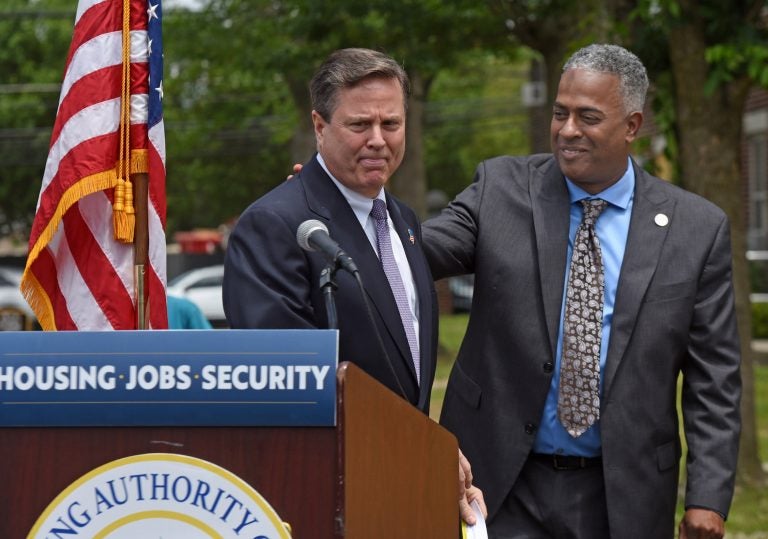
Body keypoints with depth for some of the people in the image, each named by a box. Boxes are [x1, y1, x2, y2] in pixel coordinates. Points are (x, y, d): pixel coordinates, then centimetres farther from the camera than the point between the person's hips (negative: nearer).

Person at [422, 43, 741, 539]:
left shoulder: (696, 228, 0)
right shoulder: (501, 188, 2)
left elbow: (713, 378, 0)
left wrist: (708, 497, -6)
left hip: (621, 497, 0)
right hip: (503, 484, 0)